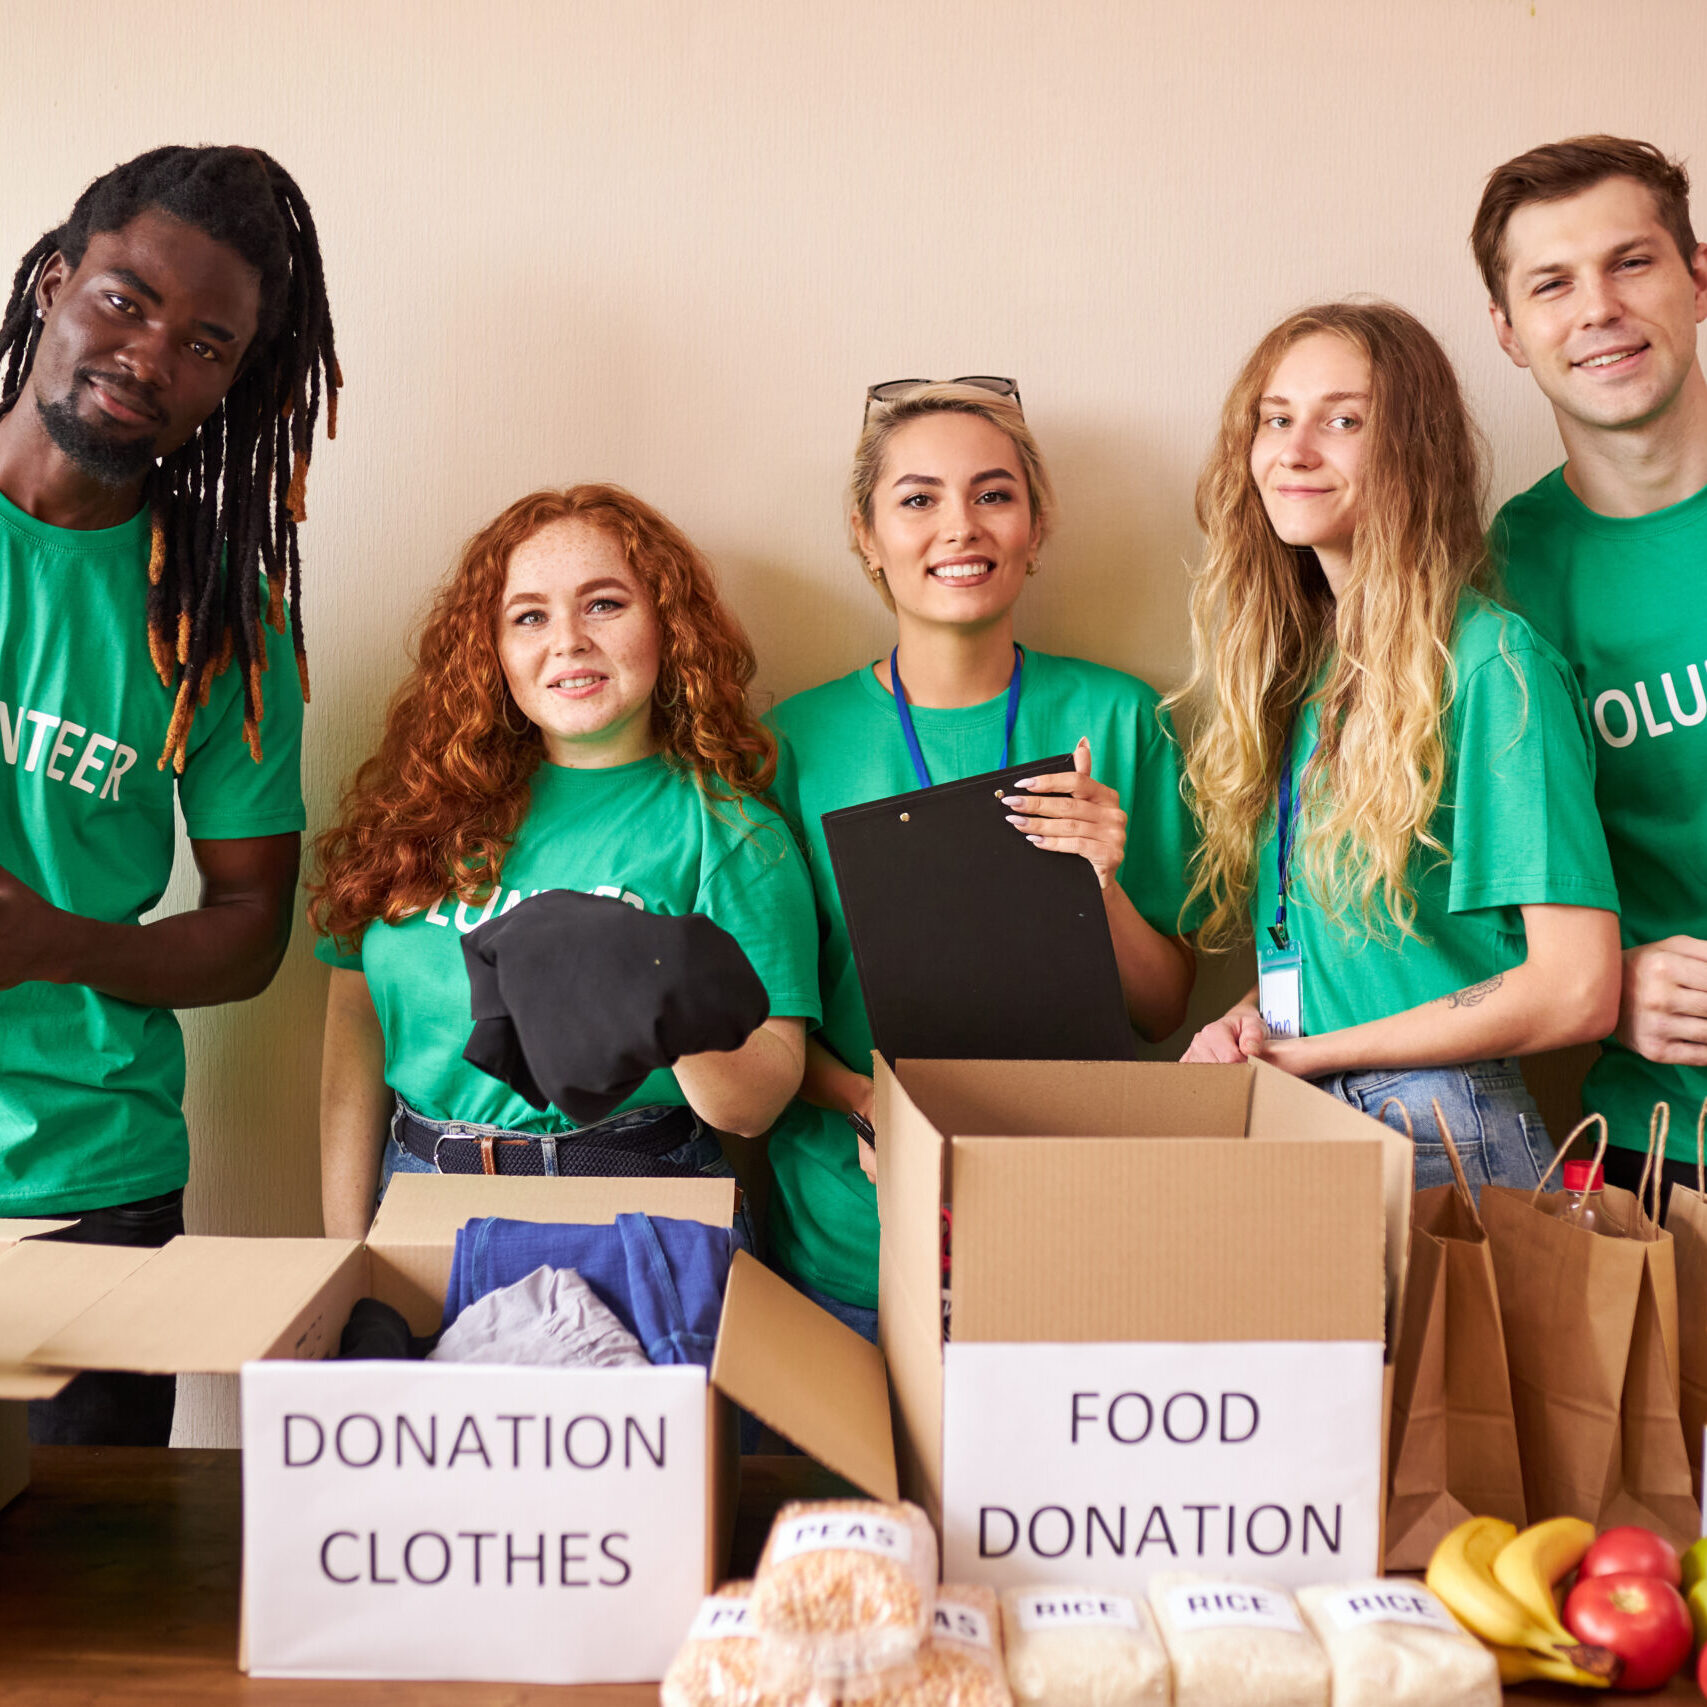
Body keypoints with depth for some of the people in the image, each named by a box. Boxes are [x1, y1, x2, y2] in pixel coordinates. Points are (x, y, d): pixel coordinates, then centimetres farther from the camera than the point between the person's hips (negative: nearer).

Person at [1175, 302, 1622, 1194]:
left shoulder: (1494, 665, -11)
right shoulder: (1297, 662, 10)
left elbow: (1575, 989, -15)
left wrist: (1302, 1054, -9)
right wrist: (1245, 1020, -3)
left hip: (1441, 1138, -6)